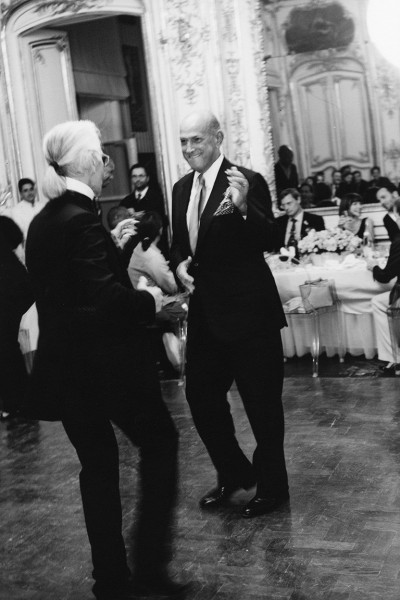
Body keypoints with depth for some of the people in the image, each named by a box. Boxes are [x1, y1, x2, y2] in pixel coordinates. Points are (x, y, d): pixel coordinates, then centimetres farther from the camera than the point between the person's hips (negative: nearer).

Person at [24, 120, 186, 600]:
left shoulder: (41, 222, 9)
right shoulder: (82, 220, -17)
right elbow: (105, 298, -25)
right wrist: (148, 300, -8)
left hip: (63, 367, 8)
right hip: (105, 363, -8)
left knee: (97, 465, 15)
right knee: (160, 441, 10)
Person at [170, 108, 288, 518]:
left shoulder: (248, 181, -11)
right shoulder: (181, 188, 10)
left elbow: (270, 242, -19)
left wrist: (243, 207, -35)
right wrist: (179, 264, -2)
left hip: (248, 311, -7)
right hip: (205, 311, 7)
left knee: (262, 403, 5)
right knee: (200, 396, 12)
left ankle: (271, 487, 24)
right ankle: (234, 473, 33)